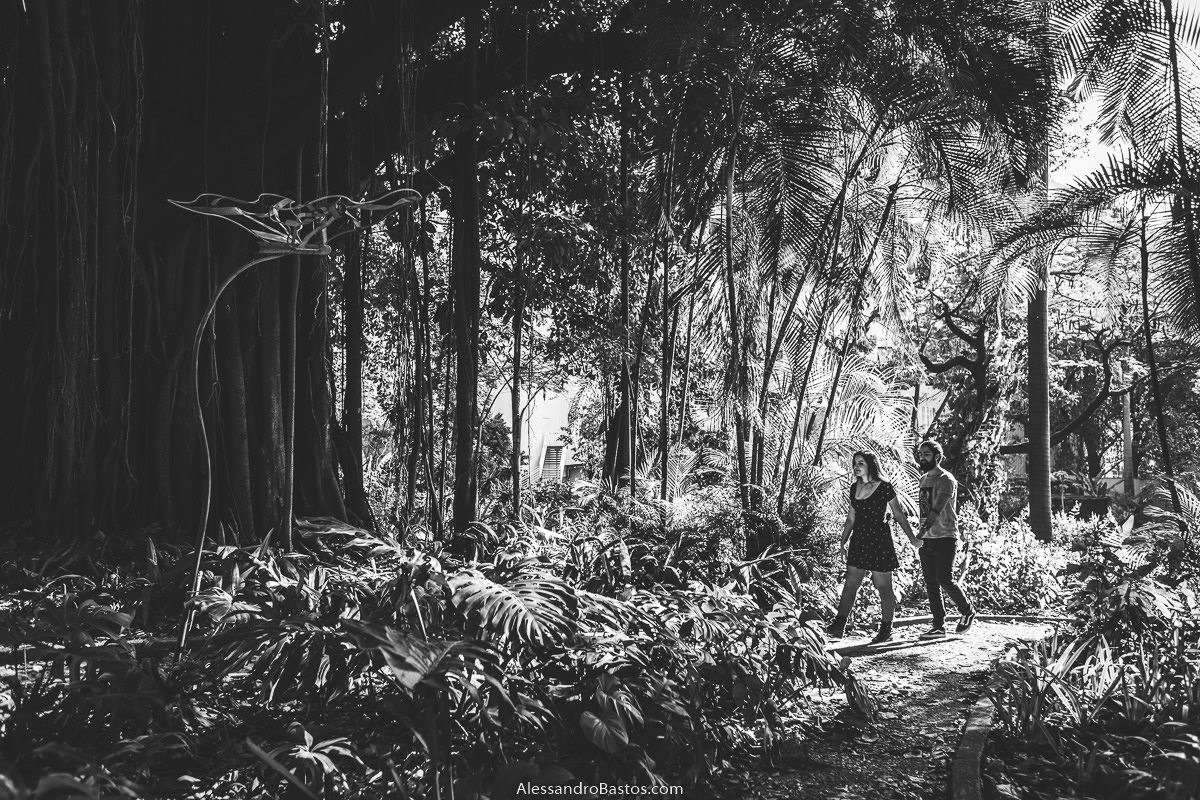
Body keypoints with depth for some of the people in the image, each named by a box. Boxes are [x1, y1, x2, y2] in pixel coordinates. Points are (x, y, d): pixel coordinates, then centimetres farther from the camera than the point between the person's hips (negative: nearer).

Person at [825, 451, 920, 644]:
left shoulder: (884, 488, -8)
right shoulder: (854, 488, 10)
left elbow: (898, 514, -1)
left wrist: (911, 537, 0)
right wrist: (843, 541, 16)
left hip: (879, 540, -5)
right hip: (859, 540, 6)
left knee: (883, 586, 3)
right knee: (850, 584, -1)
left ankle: (886, 629, 14)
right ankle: (839, 625, -4)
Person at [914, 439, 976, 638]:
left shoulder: (946, 480, -11)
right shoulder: (924, 479, 14)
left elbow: (937, 509, -22)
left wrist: (923, 532, -32)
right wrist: (921, 535, 16)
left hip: (945, 538, -7)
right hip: (926, 540, 7)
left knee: (945, 580, -9)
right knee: (931, 584, 5)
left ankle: (967, 611, 16)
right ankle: (939, 626, 10)